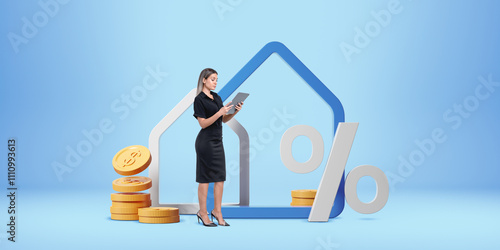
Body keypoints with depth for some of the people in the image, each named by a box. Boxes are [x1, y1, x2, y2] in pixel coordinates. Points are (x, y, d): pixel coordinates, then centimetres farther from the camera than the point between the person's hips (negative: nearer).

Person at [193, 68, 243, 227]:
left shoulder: (217, 98, 13)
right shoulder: (199, 99, -10)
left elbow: (224, 120, 13)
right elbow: (203, 123, -15)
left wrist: (235, 111, -4)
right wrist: (219, 112, -24)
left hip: (218, 141, 8)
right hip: (206, 141, -8)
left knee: (220, 178, 6)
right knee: (205, 178, -1)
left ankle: (217, 211, 13)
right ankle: (203, 213, 7)